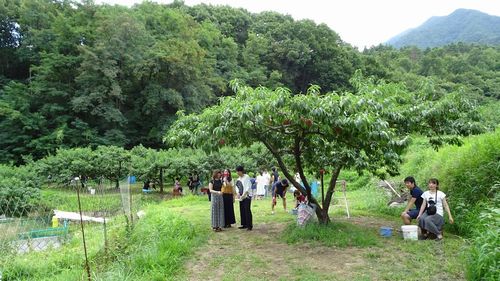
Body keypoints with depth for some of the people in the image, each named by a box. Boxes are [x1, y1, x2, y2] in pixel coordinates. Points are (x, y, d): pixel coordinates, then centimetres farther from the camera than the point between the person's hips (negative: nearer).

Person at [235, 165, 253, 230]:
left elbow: (248, 187, -16)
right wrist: (238, 193, 1)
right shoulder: (239, 178, 13)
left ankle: (250, 225, -1)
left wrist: (244, 195, -20)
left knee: (247, 210, -7)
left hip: (247, 196, -8)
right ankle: (244, 224, 19)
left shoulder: (246, 177, -11)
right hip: (241, 197, 8)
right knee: (242, 211, 10)